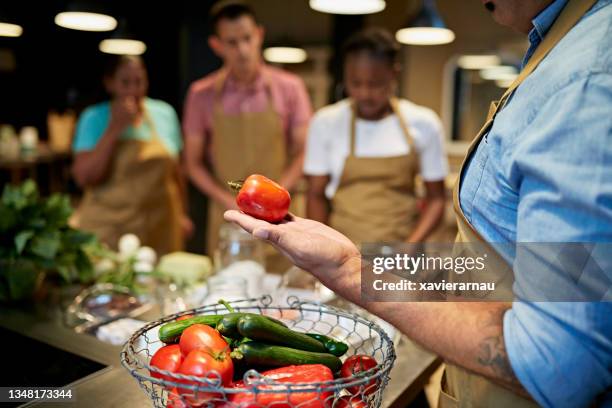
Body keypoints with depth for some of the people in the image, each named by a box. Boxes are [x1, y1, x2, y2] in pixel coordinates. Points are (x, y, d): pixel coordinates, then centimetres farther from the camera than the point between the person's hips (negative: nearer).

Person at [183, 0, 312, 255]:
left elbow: (303, 152, 1)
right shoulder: (202, 94, 1)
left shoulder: (289, 88, -1)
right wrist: (228, 201, -9)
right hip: (227, 217, 1)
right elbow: (194, 162, 5)